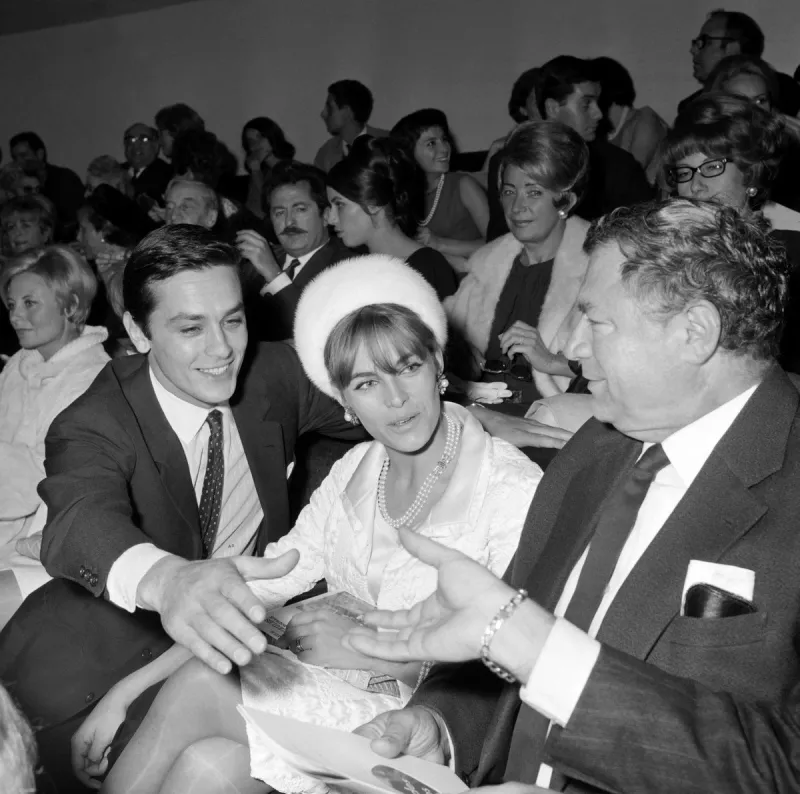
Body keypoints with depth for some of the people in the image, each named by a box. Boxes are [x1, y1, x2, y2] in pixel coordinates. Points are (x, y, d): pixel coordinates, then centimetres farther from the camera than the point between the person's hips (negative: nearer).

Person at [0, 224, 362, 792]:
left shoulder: (274, 373, -10)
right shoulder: (94, 426, -22)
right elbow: (81, 521, -44)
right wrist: (165, 579, -66)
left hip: (247, 600, 4)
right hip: (133, 619, -3)